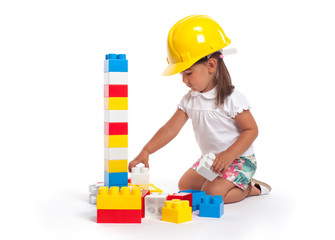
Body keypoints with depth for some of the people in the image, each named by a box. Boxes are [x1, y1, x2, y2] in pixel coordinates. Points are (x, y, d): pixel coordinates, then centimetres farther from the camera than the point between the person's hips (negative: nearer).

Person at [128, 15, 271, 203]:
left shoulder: (231, 99, -22)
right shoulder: (190, 100, -2)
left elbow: (251, 130, -19)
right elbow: (171, 128, -5)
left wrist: (228, 155, -30)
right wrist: (146, 151, -18)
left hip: (239, 159, -8)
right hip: (211, 159, 8)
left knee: (211, 194, -24)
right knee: (185, 185, 9)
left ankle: (250, 188, 2)